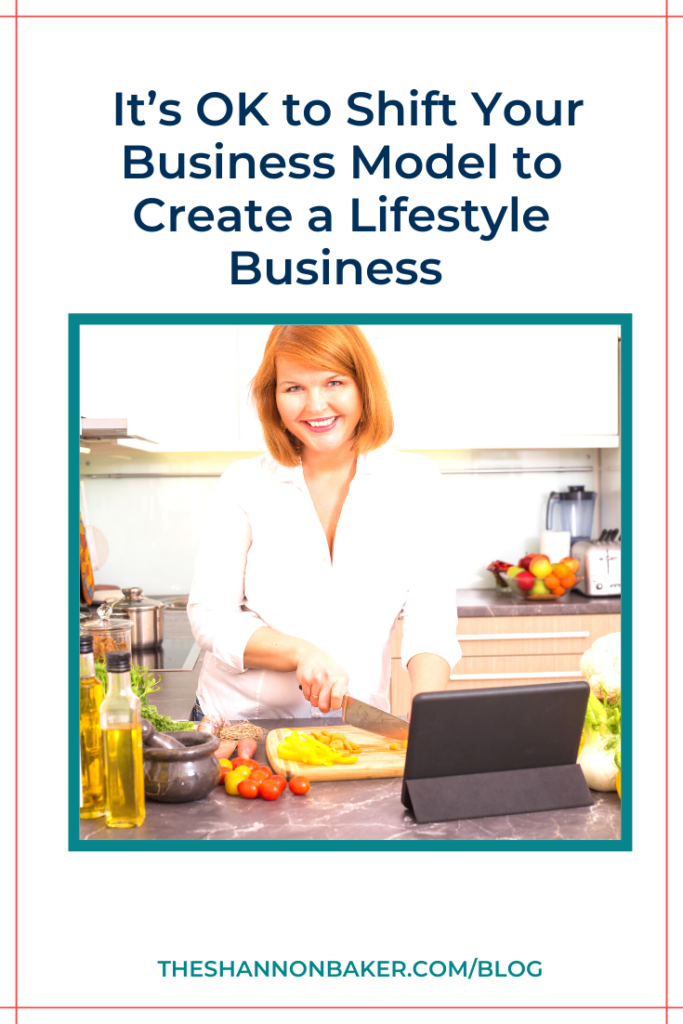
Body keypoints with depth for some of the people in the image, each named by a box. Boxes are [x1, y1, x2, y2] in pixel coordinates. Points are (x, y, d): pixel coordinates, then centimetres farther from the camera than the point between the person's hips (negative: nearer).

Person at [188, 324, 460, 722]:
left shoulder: (415, 482, 0)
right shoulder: (245, 484, -1)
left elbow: (430, 618, -5)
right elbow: (210, 615, -2)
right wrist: (300, 652, -18)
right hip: (237, 720, 0)